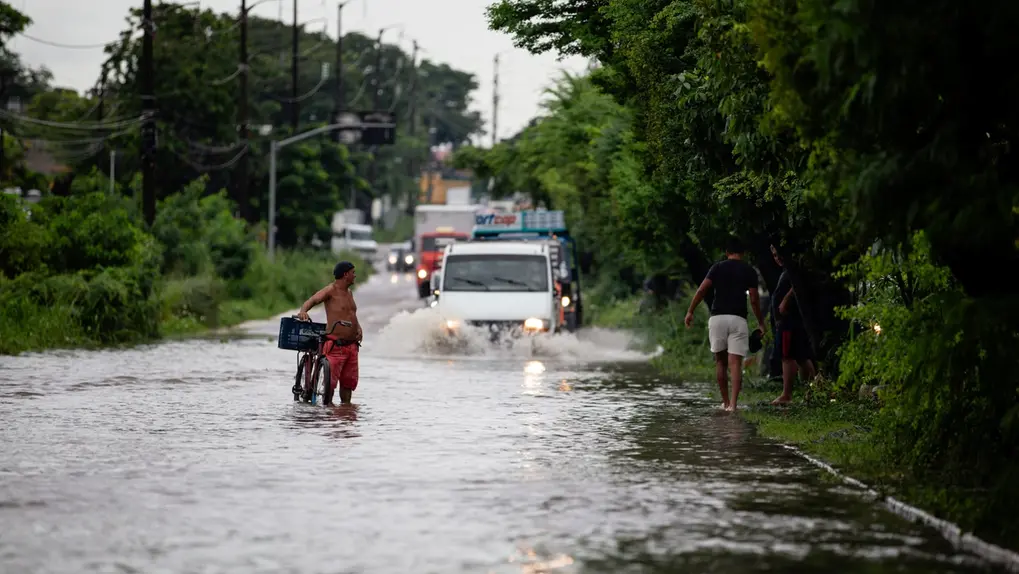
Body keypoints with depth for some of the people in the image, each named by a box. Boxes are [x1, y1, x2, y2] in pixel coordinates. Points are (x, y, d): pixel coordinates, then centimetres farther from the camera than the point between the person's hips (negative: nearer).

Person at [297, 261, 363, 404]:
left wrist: (358, 328, 9)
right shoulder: (330, 291, -8)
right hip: (335, 345, -8)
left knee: (349, 381, 11)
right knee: (330, 380, -12)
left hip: (351, 345, 8)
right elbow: (312, 300, -22)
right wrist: (303, 311, -44)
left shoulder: (349, 293, 18)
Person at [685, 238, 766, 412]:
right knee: (735, 362, -5)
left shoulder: (718, 267, 8)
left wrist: (690, 311, 4)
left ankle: (725, 402, 17)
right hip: (738, 319, -1)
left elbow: (702, 290, -2)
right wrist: (761, 322, 10)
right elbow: (754, 300, 1)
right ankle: (733, 404, -17)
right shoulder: (749, 271, 6)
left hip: (717, 318, 1)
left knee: (720, 361, 14)